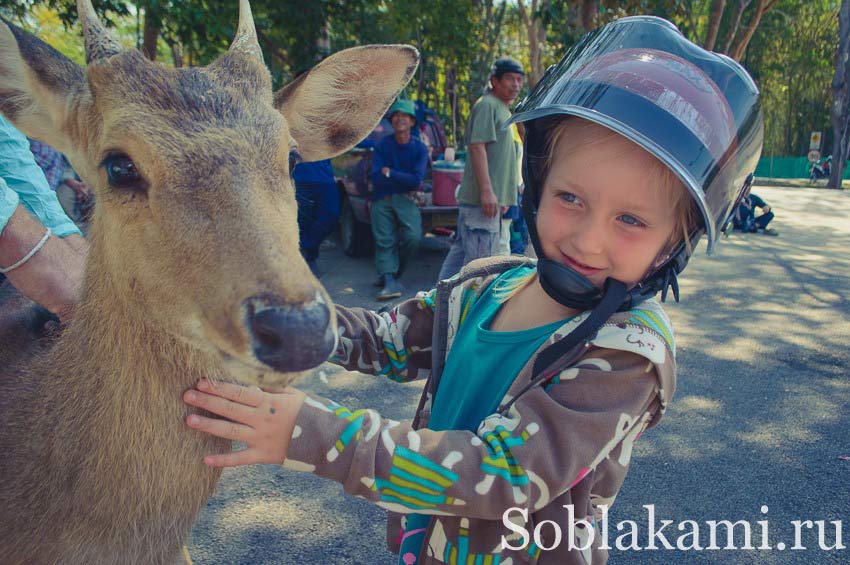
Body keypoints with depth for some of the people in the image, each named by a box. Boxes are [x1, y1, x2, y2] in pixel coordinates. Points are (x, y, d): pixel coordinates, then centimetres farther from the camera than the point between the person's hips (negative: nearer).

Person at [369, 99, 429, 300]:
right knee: (385, 241, -13)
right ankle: (389, 281, -17)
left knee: (413, 237, -17)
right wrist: (404, 180, -5)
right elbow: (375, 177, -6)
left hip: (406, 200, 0)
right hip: (382, 200, 0)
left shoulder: (419, 148, 4)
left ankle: (388, 274, 2)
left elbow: (417, 180, -8)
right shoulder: (382, 145, 4)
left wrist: (389, 172, -7)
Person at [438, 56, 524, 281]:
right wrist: (487, 191, -25)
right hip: (482, 199, -10)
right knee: (479, 257, -8)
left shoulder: (503, 109, 22)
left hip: (491, 198, 10)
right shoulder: (487, 104, -8)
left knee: (461, 251, 13)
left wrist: (502, 198, 24)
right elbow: (477, 146, -18)